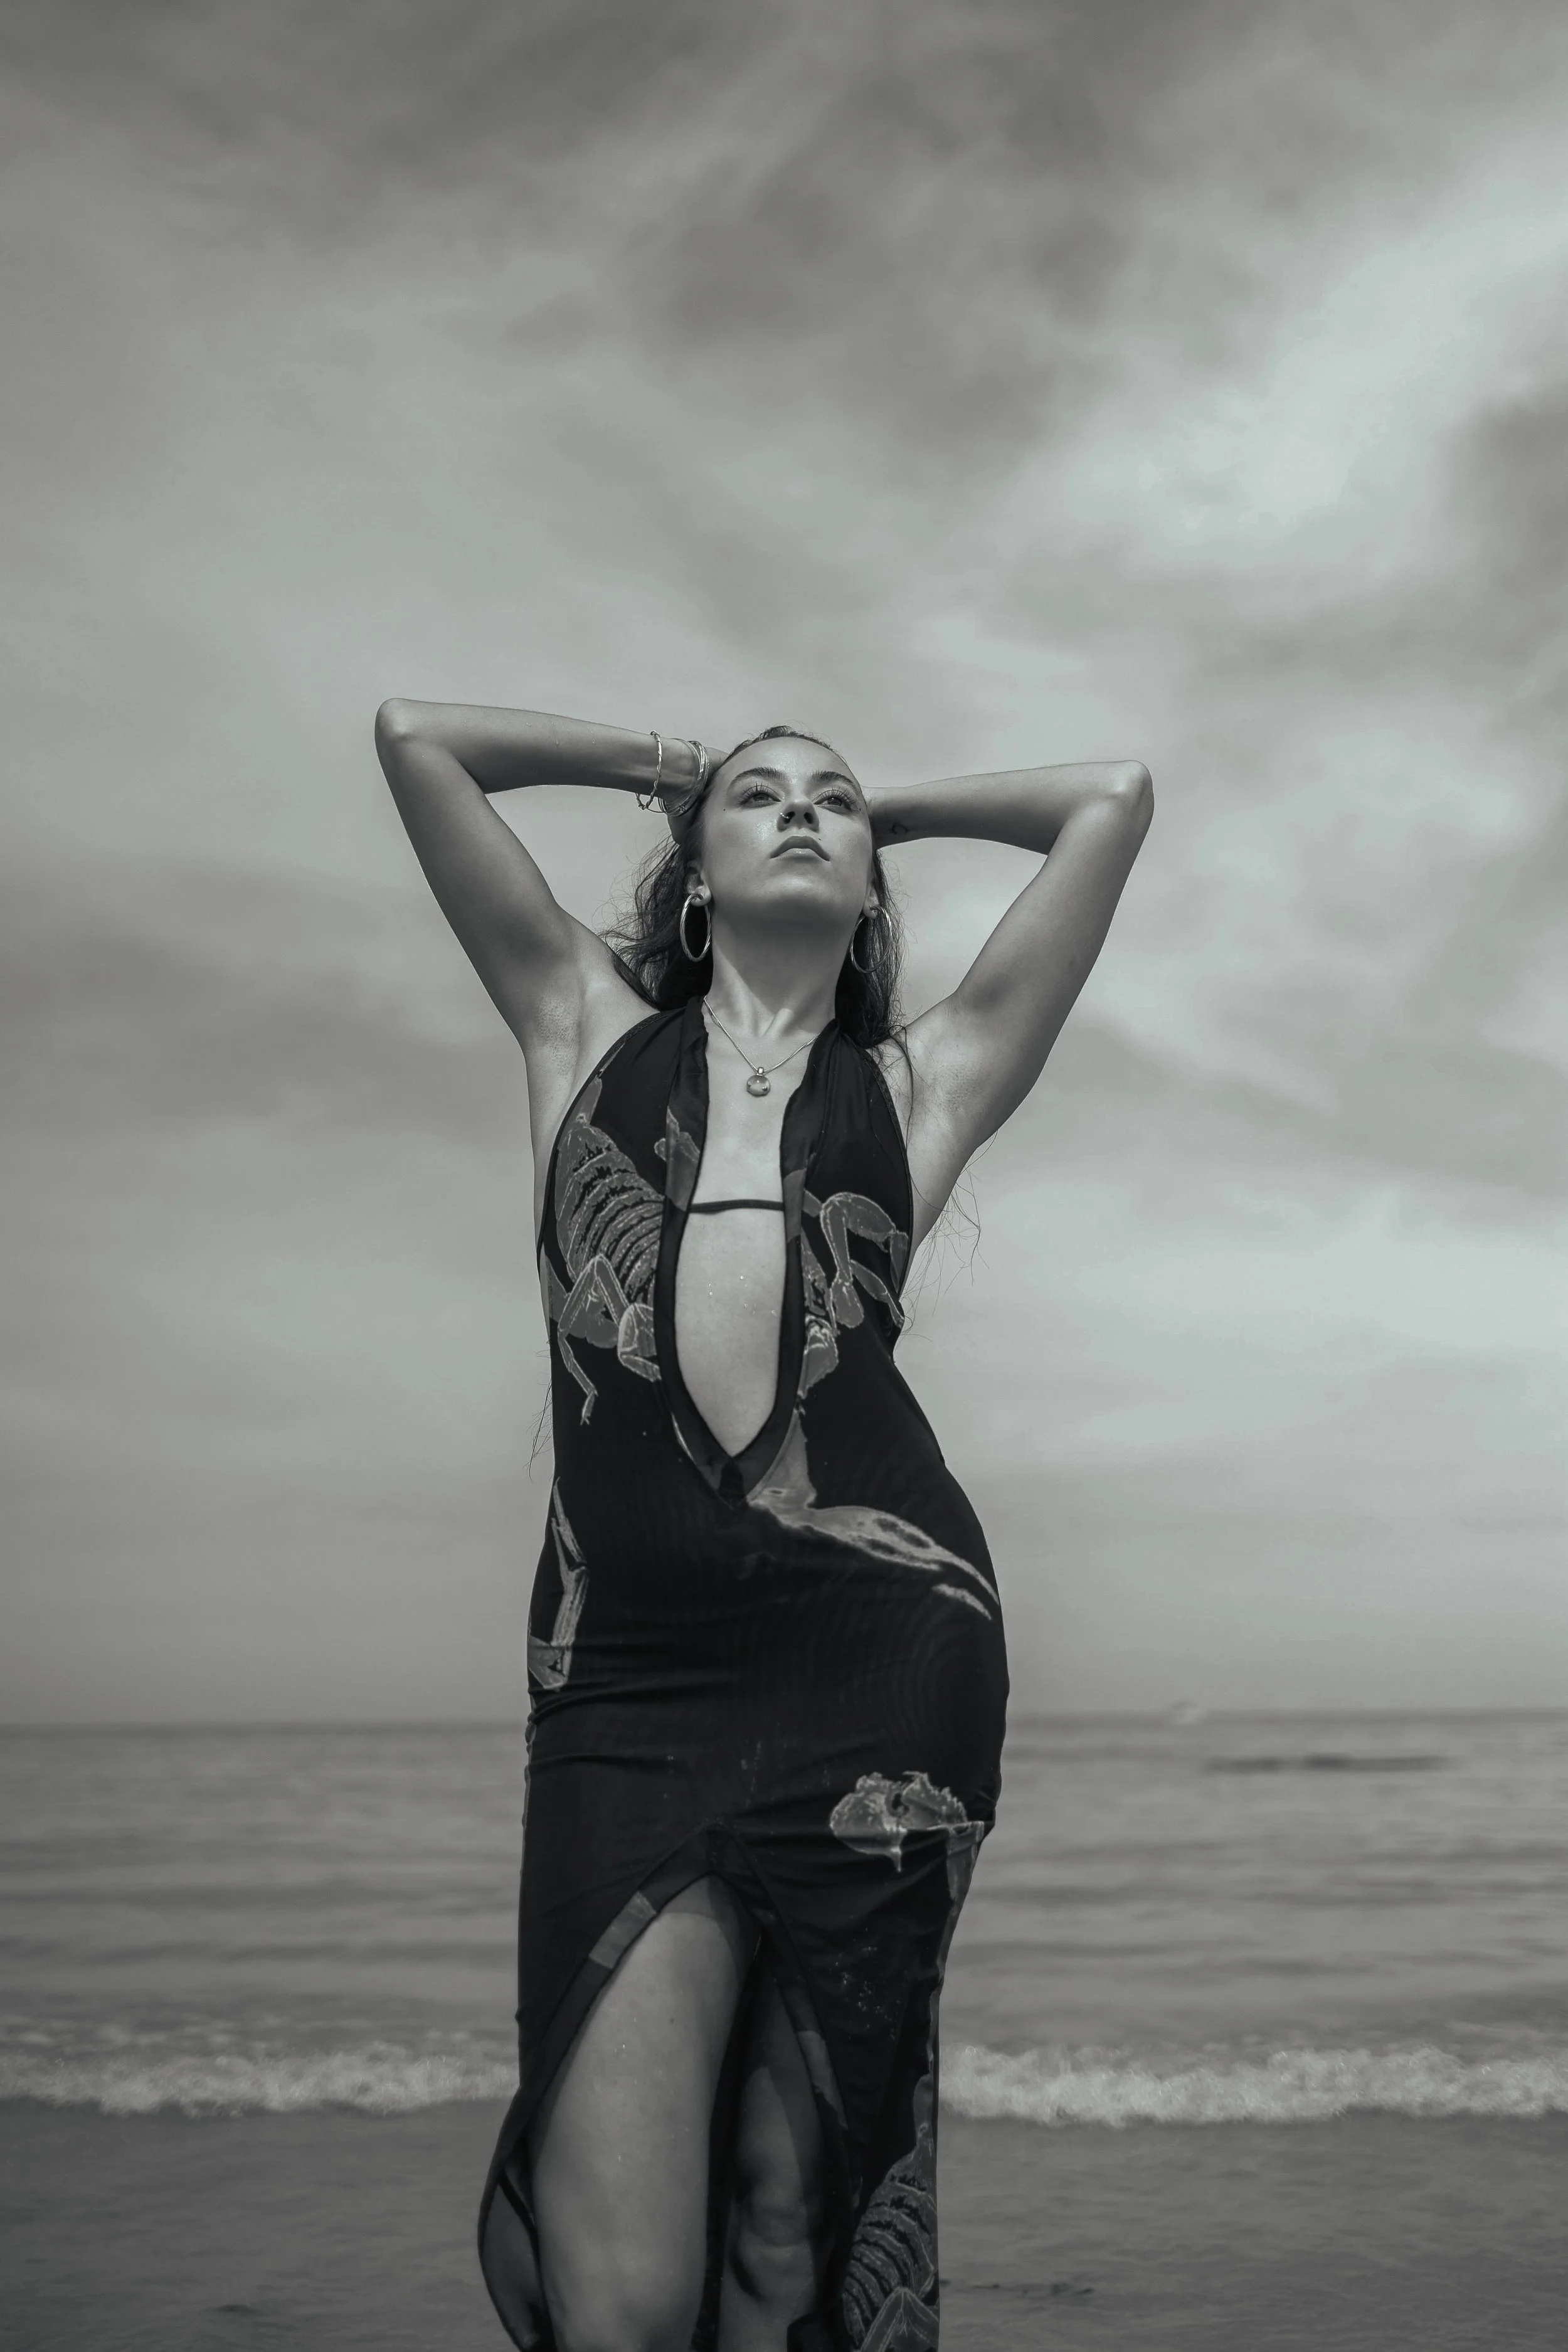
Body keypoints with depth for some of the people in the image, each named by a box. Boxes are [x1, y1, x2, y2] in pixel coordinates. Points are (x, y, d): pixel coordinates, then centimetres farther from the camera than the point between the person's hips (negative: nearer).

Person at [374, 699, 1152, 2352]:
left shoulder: (921, 1081, 20)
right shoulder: (588, 1028, 21)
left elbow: (1114, 795, 25)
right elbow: (413, 735, 25)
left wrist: (889, 810, 35)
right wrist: (672, 768, 34)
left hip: (885, 1645, 1)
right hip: (623, 1677, 0)